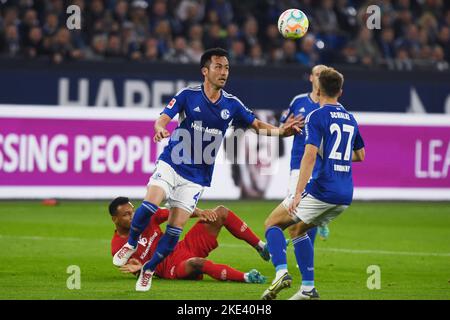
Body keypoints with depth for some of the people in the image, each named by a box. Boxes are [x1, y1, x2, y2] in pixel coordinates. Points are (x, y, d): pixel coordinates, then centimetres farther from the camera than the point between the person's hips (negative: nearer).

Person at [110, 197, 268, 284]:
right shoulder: (118, 247, -10)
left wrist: (199, 212, -15)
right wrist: (139, 268, -28)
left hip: (184, 247, 7)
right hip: (173, 268, -7)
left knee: (221, 212, 0)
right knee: (196, 262, -44)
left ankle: (261, 247, 4)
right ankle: (246, 277, -42)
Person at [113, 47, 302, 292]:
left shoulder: (231, 104, 3)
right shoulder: (188, 95, -5)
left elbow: (257, 125, 9)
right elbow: (163, 119, -12)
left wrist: (281, 131, -10)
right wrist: (160, 129, -37)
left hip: (197, 177, 2)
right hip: (171, 164, -2)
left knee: (175, 230, -4)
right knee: (150, 203, -26)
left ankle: (148, 270, 16)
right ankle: (130, 245, 1)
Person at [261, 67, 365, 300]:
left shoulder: (317, 116, -7)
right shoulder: (350, 119, 15)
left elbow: (310, 156, -18)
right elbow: (360, 155, 29)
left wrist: (298, 193, -21)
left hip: (320, 189, -7)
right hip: (345, 196, 7)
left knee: (273, 223, 7)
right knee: (298, 230, 23)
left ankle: (281, 272, -16)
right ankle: (308, 289, 13)